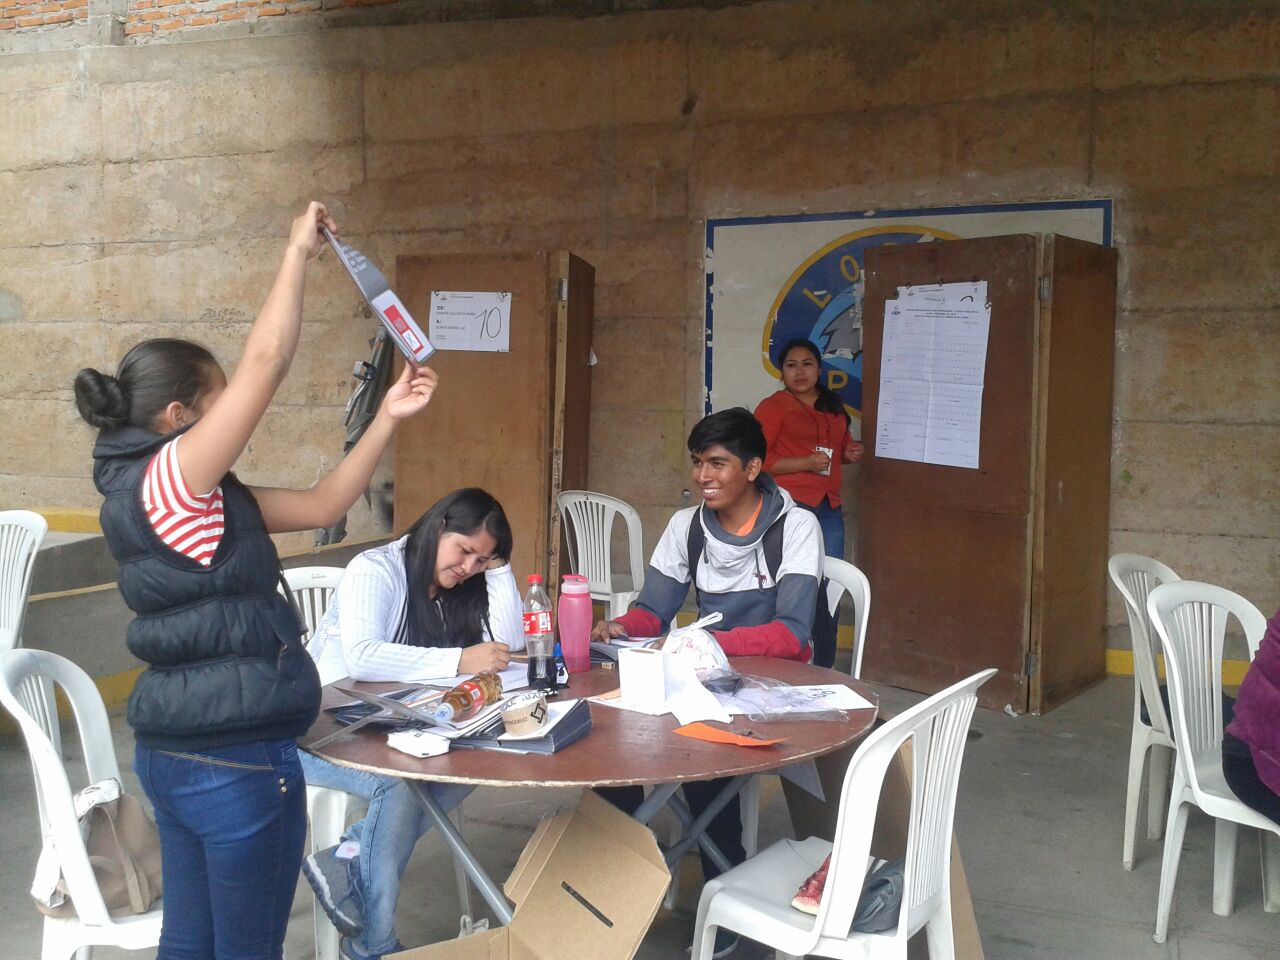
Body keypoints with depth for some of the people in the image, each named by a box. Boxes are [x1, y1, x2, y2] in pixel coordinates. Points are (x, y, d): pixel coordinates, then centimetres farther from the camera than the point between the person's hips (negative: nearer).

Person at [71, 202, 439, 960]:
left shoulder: (199, 498, 10)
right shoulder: (162, 482, -16)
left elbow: (323, 505, 12)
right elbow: (266, 362, -20)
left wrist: (390, 417, 8)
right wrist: (299, 254, -9)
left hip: (181, 754, 9)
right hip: (236, 762, -9)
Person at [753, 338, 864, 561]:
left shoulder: (833, 405, 16)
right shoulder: (772, 406, -5)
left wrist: (849, 453, 8)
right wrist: (806, 463, -18)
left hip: (830, 505, 7)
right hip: (790, 504, -6)